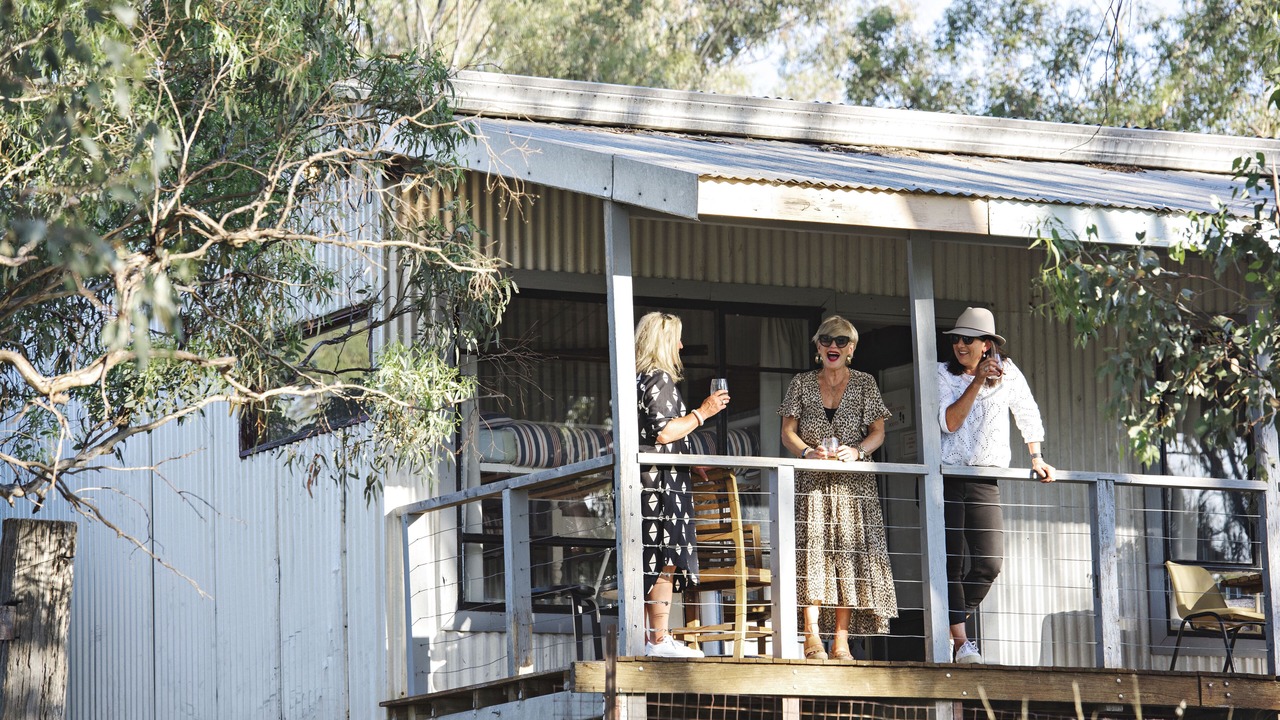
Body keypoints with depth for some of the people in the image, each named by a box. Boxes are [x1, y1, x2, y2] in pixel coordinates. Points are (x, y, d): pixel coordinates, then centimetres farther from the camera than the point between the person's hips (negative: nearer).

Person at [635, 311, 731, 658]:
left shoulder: (640, 379, 20)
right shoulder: (660, 379, -10)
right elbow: (662, 433, -18)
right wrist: (703, 412, -9)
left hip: (647, 483, 10)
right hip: (660, 481, -10)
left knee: (650, 564, 8)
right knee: (665, 561, -11)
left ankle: (644, 639, 7)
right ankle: (659, 639, -14)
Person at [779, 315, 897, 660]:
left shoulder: (864, 384, 10)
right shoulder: (802, 384, 11)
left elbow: (878, 432, 6)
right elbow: (788, 431, 7)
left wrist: (856, 451, -14)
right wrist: (808, 452, -13)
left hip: (853, 481, 0)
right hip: (812, 480, 0)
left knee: (849, 551, -7)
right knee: (812, 549, -15)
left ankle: (841, 640, -8)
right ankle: (812, 636, -21)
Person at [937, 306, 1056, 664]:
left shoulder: (1008, 373, 5)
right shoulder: (944, 374, -1)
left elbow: (1028, 414, 18)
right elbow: (949, 422, -14)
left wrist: (1036, 458, 15)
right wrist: (977, 382, -20)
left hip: (985, 480, 2)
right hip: (946, 477, -2)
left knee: (990, 563, -8)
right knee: (951, 564, -8)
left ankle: (949, 625, 12)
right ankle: (960, 642, -4)